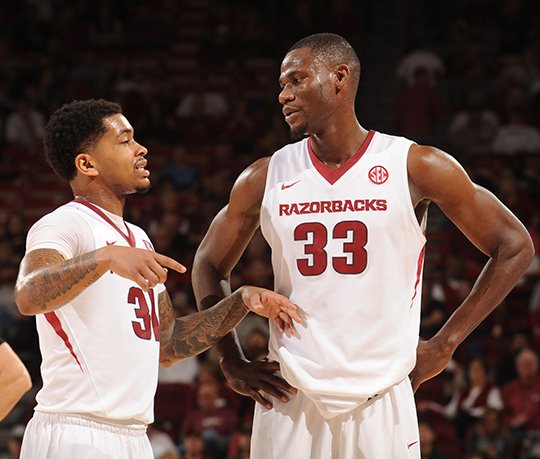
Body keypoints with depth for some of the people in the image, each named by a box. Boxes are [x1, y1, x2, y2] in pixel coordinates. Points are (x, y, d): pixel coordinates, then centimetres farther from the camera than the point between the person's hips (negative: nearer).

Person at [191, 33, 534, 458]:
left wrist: (445, 344, -2)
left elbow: (515, 246, 2)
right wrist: (233, 364, 8)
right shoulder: (265, 178, 5)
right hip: (288, 400, 2)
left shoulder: (416, 167, -2)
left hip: (381, 401, -2)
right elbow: (209, 265, 19)